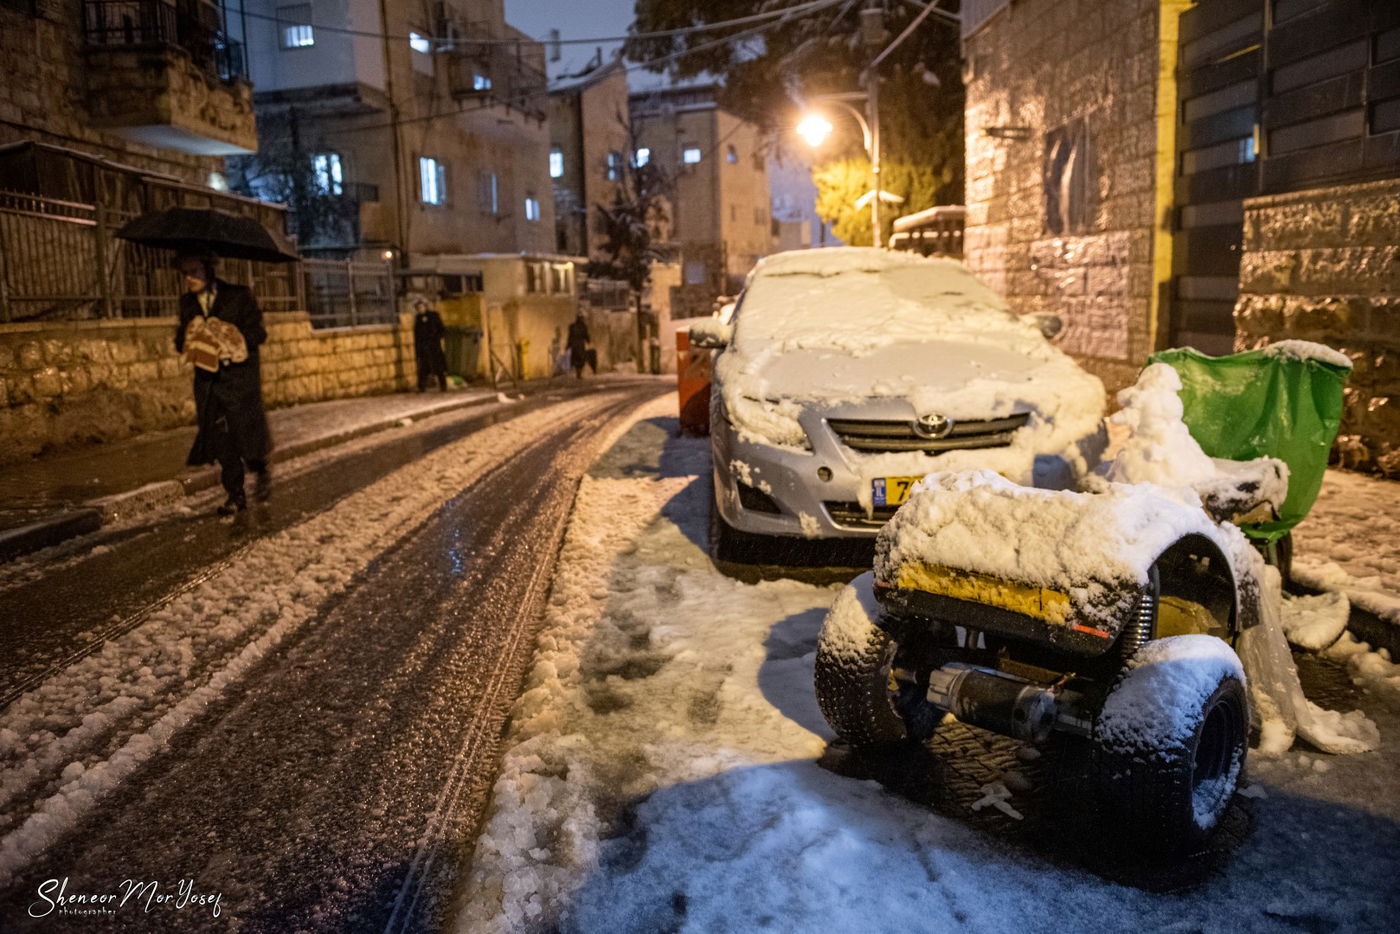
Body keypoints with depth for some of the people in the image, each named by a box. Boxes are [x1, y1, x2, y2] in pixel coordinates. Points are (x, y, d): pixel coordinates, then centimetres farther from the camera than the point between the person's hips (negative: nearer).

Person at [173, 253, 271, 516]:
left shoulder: (239, 296, -3)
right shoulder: (187, 302, 12)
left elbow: (257, 333, -7)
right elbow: (181, 340, 12)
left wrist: (230, 341, -23)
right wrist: (188, 341, -11)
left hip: (240, 378, -4)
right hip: (207, 381, 4)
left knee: (246, 432, -3)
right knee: (220, 439, 4)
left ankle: (261, 471, 27)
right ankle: (235, 494, 12)